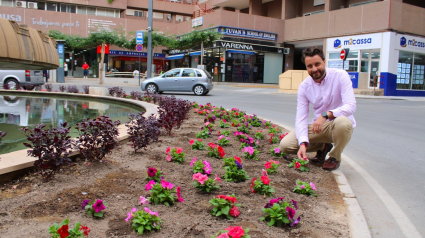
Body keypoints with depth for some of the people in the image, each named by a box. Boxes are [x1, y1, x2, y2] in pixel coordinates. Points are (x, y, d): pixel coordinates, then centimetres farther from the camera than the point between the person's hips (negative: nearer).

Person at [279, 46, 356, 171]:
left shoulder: (340, 76, -14)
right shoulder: (304, 86, -5)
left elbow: (350, 106, -25)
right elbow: (301, 117, -11)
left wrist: (326, 115, -41)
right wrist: (303, 143, -26)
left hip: (340, 126, -3)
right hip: (319, 127, 3)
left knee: (342, 122, -41)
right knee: (285, 144, -12)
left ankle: (335, 157, -8)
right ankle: (323, 146, 14)